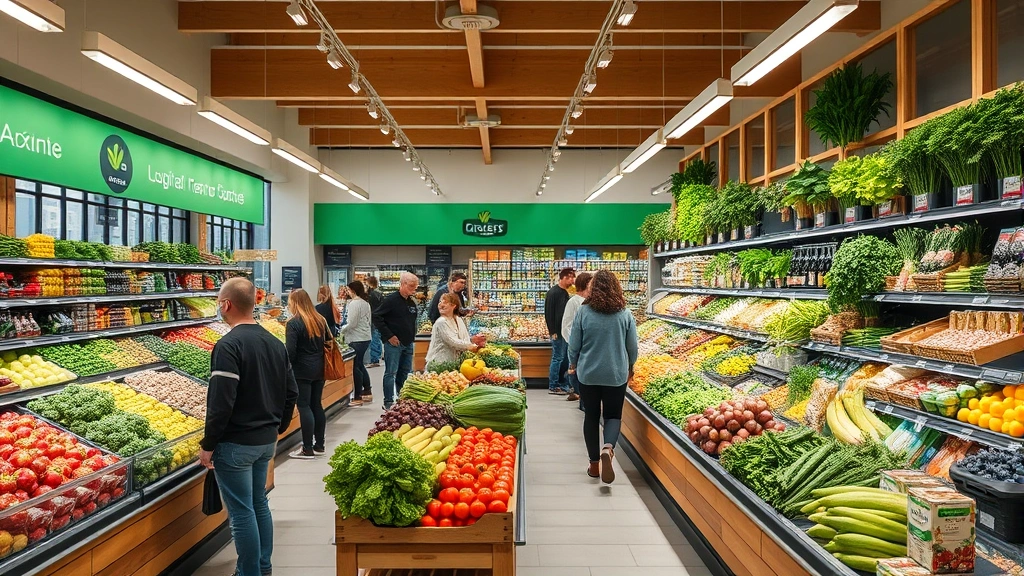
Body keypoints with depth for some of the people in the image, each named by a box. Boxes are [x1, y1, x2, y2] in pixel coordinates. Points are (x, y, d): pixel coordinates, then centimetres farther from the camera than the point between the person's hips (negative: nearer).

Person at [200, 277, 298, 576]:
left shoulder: (228, 345, -18)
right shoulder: (275, 343, 5)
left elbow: (221, 402, -21)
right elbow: (291, 392, 9)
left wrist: (208, 445, -12)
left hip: (236, 443, -8)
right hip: (267, 440, 8)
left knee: (241, 512, 3)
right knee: (259, 503, 19)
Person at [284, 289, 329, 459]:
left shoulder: (293, 323, -13)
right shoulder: (320, 320, 7)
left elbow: (290, 352, -18)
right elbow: (328, 343, 15)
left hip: (302, 371, -7)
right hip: (319, 369, 7)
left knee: (304, 407, -1)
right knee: (317, 405, 14)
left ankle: (308, 449, 3)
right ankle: (319, 445, 21)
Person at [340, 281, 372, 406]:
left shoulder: (354, 303, -15)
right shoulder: (365, 303, 12)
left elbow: (352, 323, -18)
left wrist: (342, 330, -1)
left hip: (357, 339, -9)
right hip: (365, 337, 9)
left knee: (356, 367, -3)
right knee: (360, 365, 18)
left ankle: (357, 397, 1)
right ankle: (367, 392, 24)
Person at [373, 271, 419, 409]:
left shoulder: (412, 302, 11)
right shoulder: (391, 299, -12)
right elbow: (376, 317, -14)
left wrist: (412, 335, 13)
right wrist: (389, 336, -16)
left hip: (408, 343, 7)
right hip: (394, 343, -7)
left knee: (405, 372, 13)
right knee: (391, 373, -2)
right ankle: (388, 402, 4)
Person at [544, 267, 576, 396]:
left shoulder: (565, 293, 14)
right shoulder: (553, 292, -12)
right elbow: (549, 313, -17)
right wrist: (553, 332, -19)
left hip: (565, 331, 9)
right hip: (557, 332, -9)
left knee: (565, 358, 11)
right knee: (557, 358, -4)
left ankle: (562, 384, 19)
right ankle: (553, 386, 3)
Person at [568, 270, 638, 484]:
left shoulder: (584, 311, -9)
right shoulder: (625, 313, -6)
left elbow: (574, 344, -3)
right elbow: (632, 346, 2)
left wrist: (573, 364, 16)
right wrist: (630, 366, 21)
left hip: (588, 374, 0)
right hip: (616, 374, 0)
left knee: (591, 416, 14)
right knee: (613, 415, 12)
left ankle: (594, 464, 19)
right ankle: (608, 448, -16)